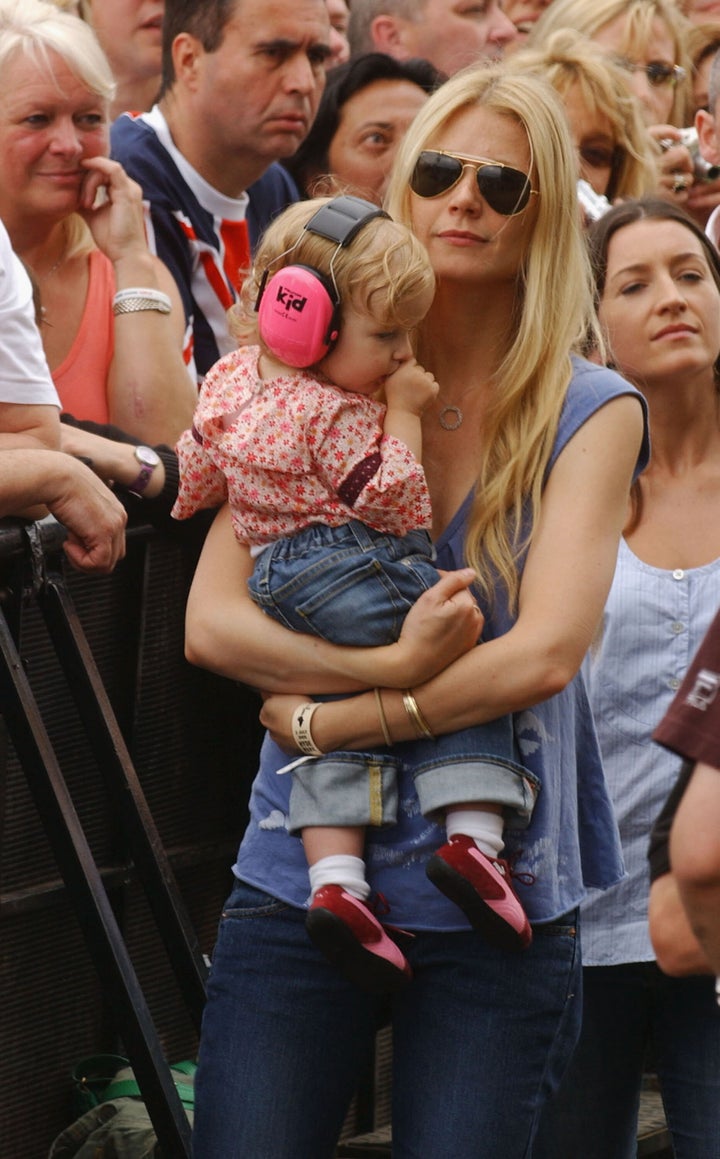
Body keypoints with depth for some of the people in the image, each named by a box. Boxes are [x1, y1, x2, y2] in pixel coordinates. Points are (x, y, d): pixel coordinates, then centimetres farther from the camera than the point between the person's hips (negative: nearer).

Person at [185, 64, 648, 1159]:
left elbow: (544, 652, -11)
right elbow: (211, 620, -4)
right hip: (298, 882, 1)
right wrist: (394, 666, -16)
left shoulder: (589, 412, 0)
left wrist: (330, 719, -13)